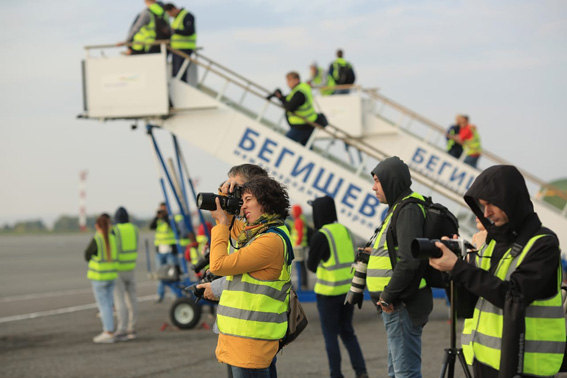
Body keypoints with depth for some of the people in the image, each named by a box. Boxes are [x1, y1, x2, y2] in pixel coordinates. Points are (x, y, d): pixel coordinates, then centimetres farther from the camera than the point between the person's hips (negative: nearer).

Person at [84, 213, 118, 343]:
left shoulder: (96, 240, -16)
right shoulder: (112, 238, 1)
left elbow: (87, 256, -4)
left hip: (99, 276, -6)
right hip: (111, 274, 6)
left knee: (103, 305, -2)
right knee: (108, 304, 14)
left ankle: (109, 332, -2)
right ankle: (108, 331, 17)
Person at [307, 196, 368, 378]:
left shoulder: (321, 236, -15)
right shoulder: (345, 230, 7)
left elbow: (311, 265, -6)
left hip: (329, 291, -7)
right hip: (348, 288, 7)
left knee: (330, 334, 6)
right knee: (347, 332, 16)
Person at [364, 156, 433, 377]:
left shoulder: (408, 210, -15)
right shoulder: (400, 208, 18)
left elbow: (409, 261, -25)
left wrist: (388, 296, -19)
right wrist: (377, 252, 11)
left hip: (402, 306, -11)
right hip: (396, 305, 11)